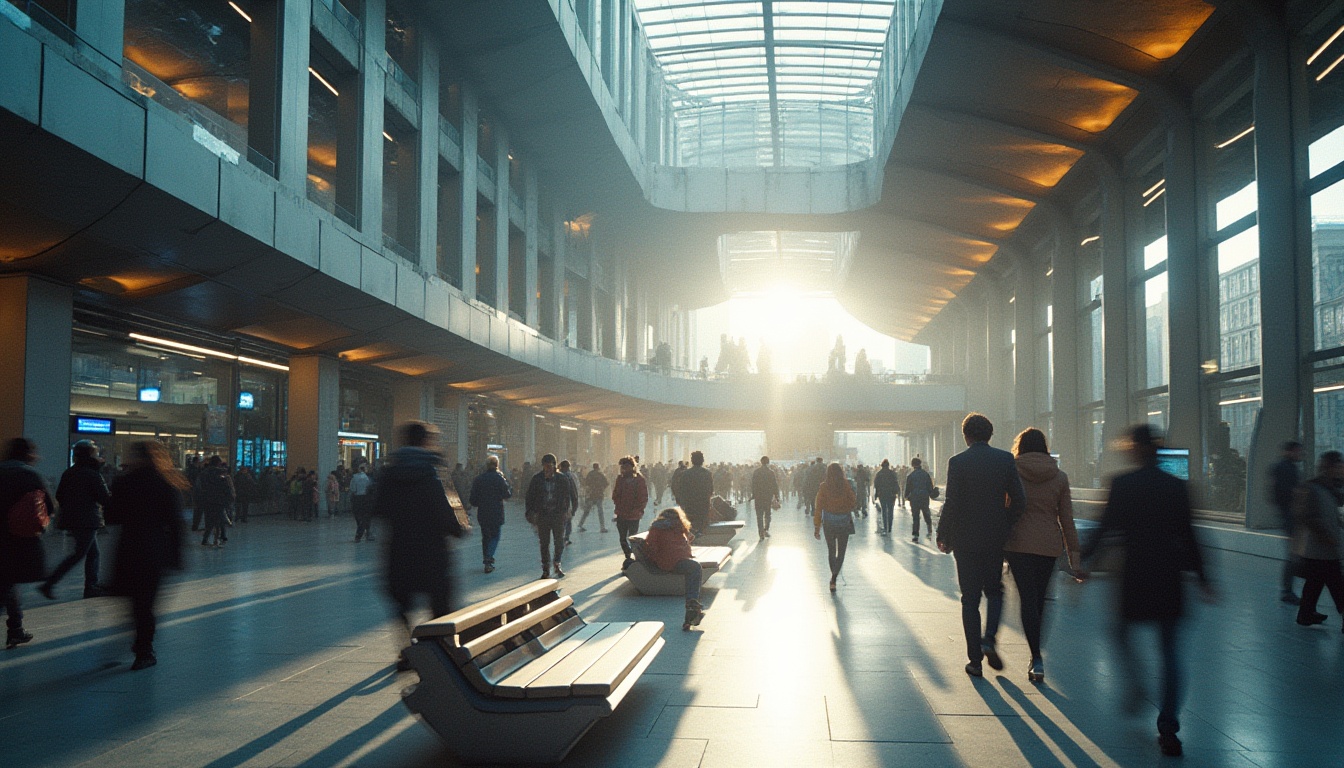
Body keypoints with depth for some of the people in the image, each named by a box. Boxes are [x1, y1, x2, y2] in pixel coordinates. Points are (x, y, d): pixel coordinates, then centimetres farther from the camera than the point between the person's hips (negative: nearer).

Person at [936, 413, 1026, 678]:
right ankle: (989, 639, -2)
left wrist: (943, 536, 0)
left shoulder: (957, 462, -9)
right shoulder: (1006, 460, -2)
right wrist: (1006, 527, 12)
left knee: (970, 599, 6)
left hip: (965, 540, -2)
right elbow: (1018, 500, -3)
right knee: (994, 591, 20)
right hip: (996, 539, 2)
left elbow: (951, 504, -11)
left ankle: (975, 660, 6)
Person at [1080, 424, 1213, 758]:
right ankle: (1168, 727, 6)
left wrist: (1081, 560, 2)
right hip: (1169, 575, 3)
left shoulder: (1122, 484, -7)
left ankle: (1133, 683, -1)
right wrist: (1201, 576, 14)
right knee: (1169, 649, 9)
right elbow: (1188, 534, 5)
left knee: (1122, 630, 23)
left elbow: (1105, 527, -7)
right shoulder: (1177, 486, 2)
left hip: (1135, 572, -3)